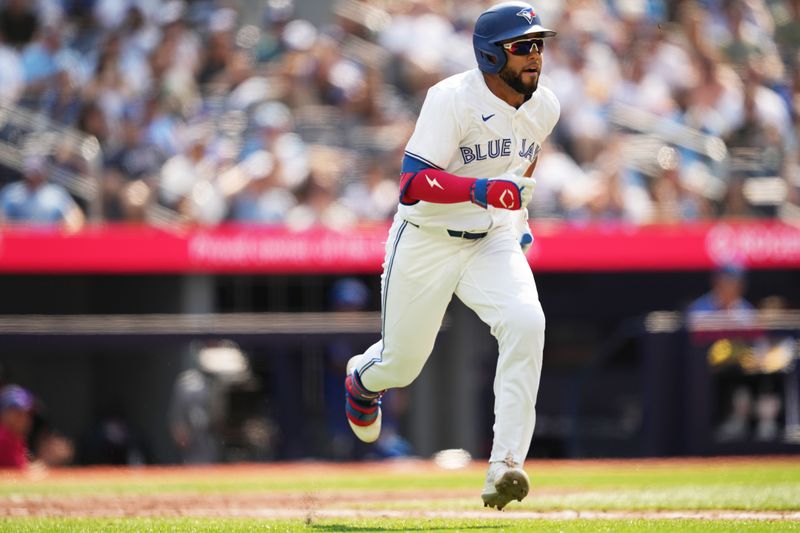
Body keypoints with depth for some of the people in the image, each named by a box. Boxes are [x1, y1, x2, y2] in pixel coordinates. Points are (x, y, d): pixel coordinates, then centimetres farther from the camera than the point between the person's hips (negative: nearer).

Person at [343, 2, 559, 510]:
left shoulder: (544, 105, -2)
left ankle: (506, 465, -29)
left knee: (525, 321, -27)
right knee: (402, 364, 11)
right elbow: (414, 183, -29)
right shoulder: (454, 99, -22)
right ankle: (362, 380, 52)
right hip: (425, 244, -4)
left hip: (493, 242, 4)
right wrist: (481, 190, -42)